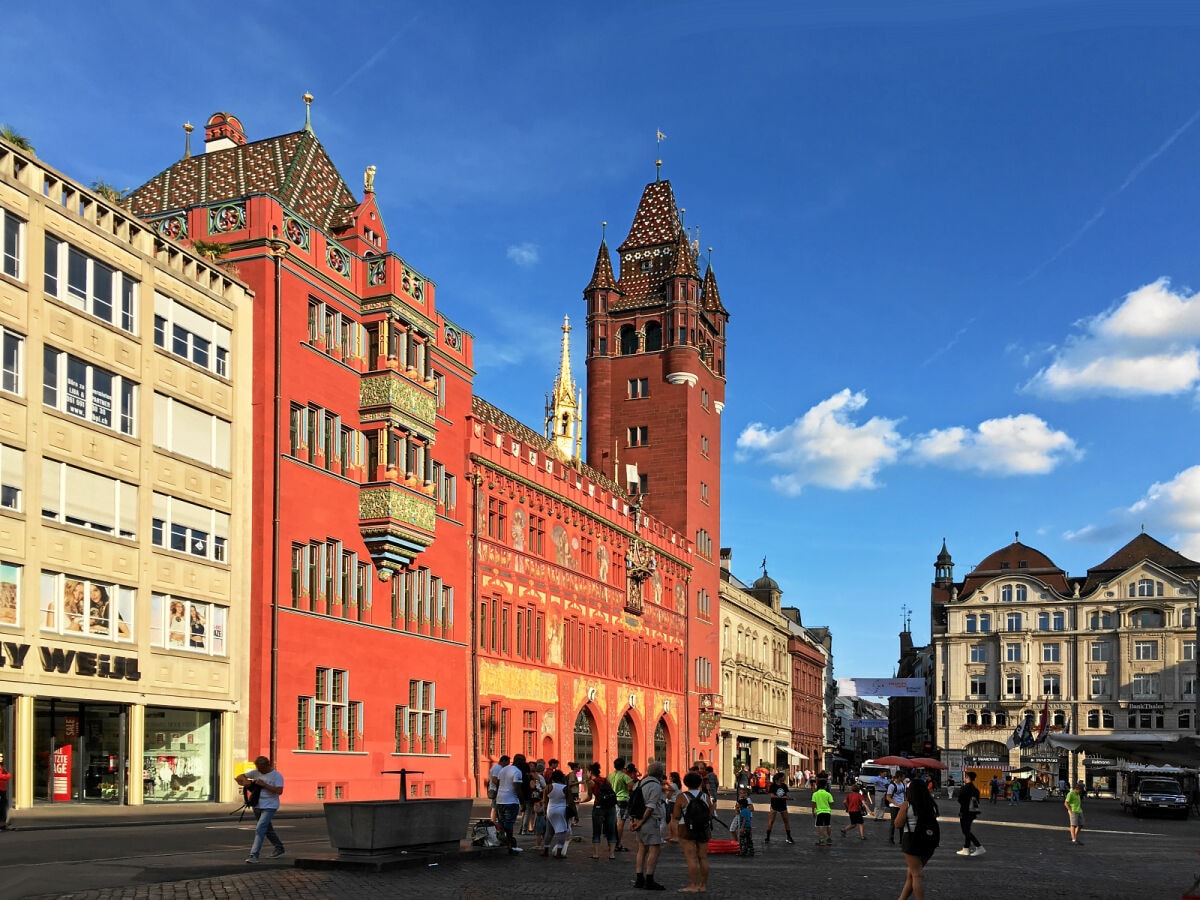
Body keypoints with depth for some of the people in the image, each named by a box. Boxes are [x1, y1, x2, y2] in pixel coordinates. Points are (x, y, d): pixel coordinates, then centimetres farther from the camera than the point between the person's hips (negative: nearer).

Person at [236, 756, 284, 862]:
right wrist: (244, 780, -17)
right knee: (267, 829, 19)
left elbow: (279, 791, -21)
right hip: (258, 806, 7)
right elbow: (239, 777, 6)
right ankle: (279, 848, 36)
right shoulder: (256, 772, 4)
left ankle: (254, 855, -18)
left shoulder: (277, 775, -11)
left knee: (260, 829, -17)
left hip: (269, 807, -7)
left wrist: (264, 784, -22)